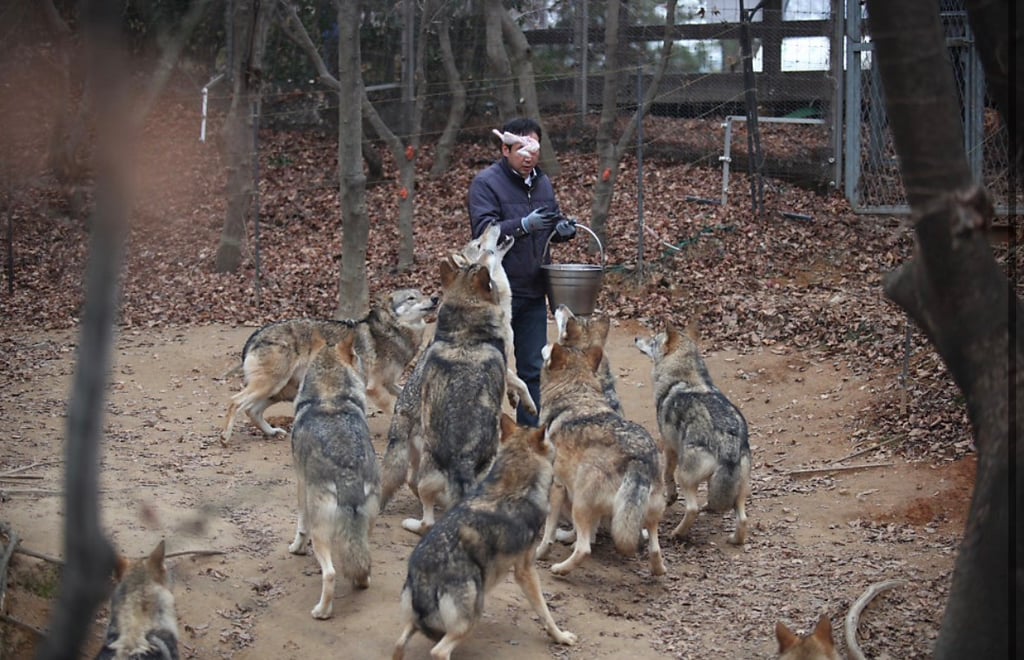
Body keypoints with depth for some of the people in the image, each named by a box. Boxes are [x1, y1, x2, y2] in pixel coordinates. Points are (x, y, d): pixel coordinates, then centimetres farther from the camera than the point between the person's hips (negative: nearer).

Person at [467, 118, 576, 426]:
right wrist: (524, 225, -32)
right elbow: (484, 230, -19)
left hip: (533, 292, 6)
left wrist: (563, 228, -1)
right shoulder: (486, 182, -8)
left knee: (532, 367, 11)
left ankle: (530, 429, 18)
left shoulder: (542, 183, 13)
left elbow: (552, 223, 23)